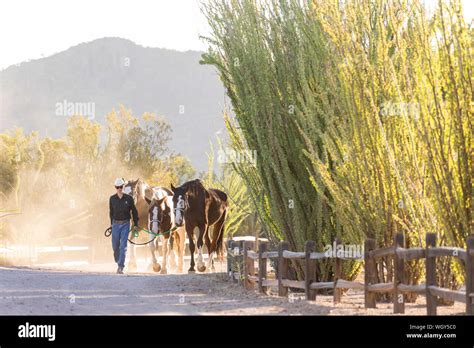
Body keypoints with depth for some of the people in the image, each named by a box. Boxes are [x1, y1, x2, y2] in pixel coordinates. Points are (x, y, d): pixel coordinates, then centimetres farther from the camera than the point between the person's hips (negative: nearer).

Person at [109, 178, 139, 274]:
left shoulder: (129, 198, -3)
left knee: (123, 245, -8)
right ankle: (118, 262, 32)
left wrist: (136, 224, 3)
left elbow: (134, 212, 4)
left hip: (125, 224, -2)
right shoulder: (112, 199, 2)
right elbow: (111, 212, 12)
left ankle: (120, 267, -9)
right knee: (115, 245, 6)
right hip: (116, 224, 2)